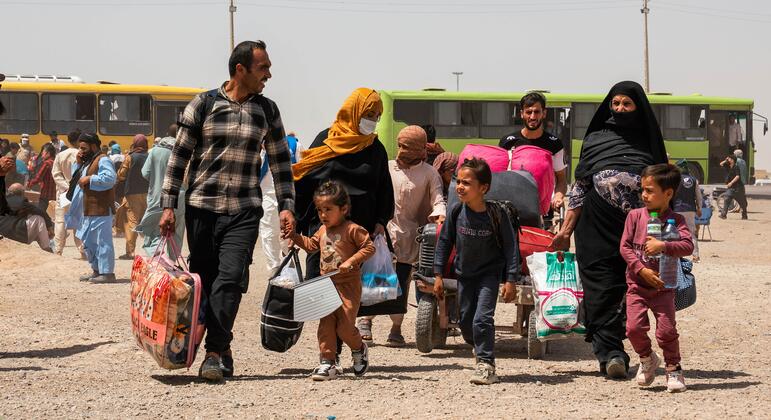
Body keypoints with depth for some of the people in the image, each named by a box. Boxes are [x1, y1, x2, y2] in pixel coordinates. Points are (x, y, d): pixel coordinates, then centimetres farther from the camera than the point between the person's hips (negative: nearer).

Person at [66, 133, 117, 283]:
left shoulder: (102, 160, -10)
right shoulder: (87, 161, 20)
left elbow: (110, 178, -24)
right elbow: (75, 177, 22)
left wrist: (90, 178, -21)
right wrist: (79, 163, 8)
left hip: (100, 209, -11)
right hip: (88, 210, 11)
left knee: (103, 241, -10)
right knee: (89, 241, 15)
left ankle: (107, 272, -9)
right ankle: (96, 270, 24)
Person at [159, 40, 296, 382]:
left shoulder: (267, 110, 9)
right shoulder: (203, 105, 1)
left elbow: (280, 161, 14)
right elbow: (179, 156, 3)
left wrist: (286, 206, 6)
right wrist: (168, 204, -2)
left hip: (244, 212, 1)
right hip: (201, 208, 0)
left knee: (230, 278, -15)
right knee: (204, 281, 3)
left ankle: (215, 353, -15)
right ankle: (221, 351, 16)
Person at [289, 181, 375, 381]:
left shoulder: (353, 230, -11)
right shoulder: (322, 230, 11)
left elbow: (369, 247, -11)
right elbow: (311, 245, 26)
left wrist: (351, 261, -20)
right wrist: (294, 236, 14)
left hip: (348, 286, -6)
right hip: (327, 285, 6)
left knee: (344, 326, -7)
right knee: (325, 325, 0)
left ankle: (359, 349, 23)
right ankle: (328, 362, 2)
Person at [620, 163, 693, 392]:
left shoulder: (675, 220, -3)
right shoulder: (635, 216, 0)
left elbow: (688, 246, -16)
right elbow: (625, 246, -4)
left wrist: (663, 246, -30)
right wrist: (641, 270, -14)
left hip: (664, 286, -1)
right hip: (637, 284, 1)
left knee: (667, 330, -10)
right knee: (634, 327, -10)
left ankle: (673, 369, 13)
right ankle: (647, 359, 19)